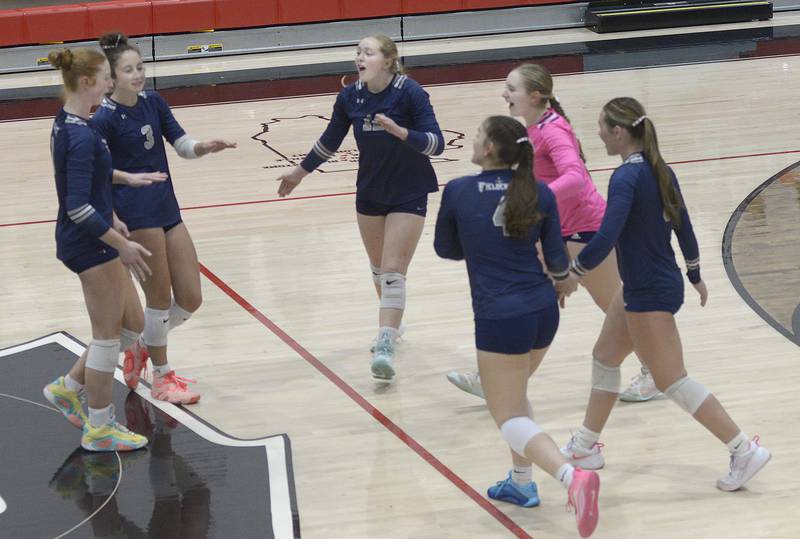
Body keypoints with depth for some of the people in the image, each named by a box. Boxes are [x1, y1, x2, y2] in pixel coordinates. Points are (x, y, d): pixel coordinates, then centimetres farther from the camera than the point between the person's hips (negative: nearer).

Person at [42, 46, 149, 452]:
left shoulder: (68, 124, 6)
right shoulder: (81, 137, -25)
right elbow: (78, 208, -27)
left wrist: (111, 219, 26)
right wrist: (122, 245, -21)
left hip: (93, 240, 10)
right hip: (90, 245, -10)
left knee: (130, 324, 18)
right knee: (108, 334, 5)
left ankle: (68, 389, 28)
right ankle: (98, 429, 18)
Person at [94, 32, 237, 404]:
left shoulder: (153, 102, 6)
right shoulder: (105, 117, -12)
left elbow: (182, 145, 7)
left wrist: (204, 147, -13)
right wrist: (129, 178, -26)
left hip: (166, 208, 7)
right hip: (135, 213, -7)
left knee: (190, 299, 8)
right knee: (160, 295, 0)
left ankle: (142, 346, 30)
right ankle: (161, 378, 15)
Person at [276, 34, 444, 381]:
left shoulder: (410, 93, -20)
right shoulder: (349, 97, -7)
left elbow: (436, 143, -24)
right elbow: (330, 141, 10)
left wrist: (399, 131, -39)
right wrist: (300, 172, 17)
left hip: (408, 196, -5)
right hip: (369, 193, 5)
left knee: (393, 271, -13)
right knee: (378, 267, 17)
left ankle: (385, 347, -17)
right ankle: (391, 324, 39)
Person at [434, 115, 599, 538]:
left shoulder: (458, 192, -6)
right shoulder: (539, 194, -1)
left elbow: (446, 249, 9)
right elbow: (557, 260, 2)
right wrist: (564, 282, 24)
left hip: (500, 318, -5)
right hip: (543, 311, 5)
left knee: (509, 417, 0)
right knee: (514, 393, 29)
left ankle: (572, 476, -23)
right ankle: (521, 483, 34)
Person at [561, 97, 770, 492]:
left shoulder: (626, 178, -22)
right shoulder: (659, 171, 5)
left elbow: (605, 238, -29)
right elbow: (683, 227, 14)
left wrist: (570, 272, -16)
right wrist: (694, 276, 26)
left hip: (650, 296, -10)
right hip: (639, 288, 10)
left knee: (672, 382, -3)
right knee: (605, 356, 20)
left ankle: (745, 451, -1)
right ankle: (585, 447, 32)